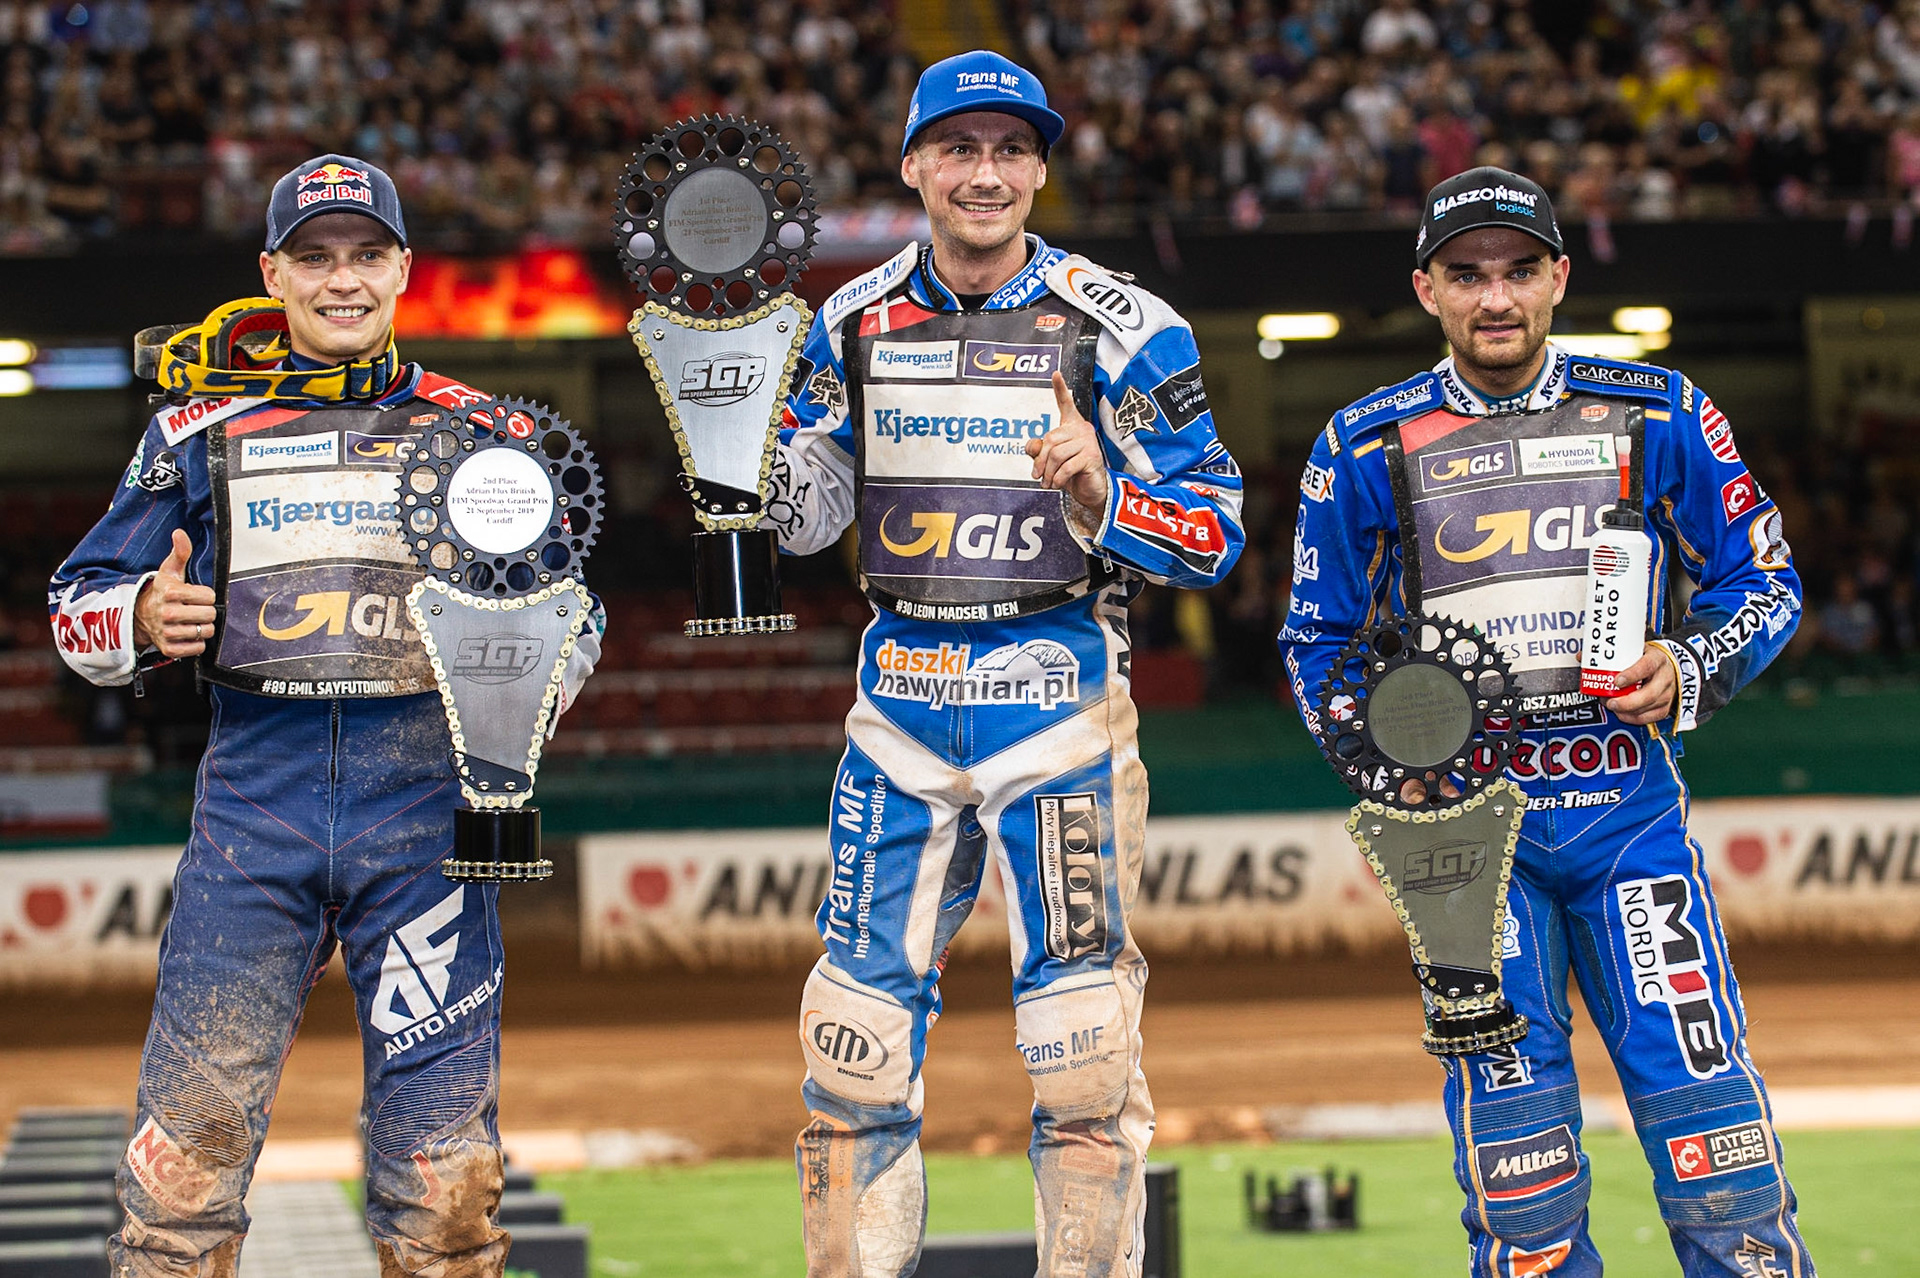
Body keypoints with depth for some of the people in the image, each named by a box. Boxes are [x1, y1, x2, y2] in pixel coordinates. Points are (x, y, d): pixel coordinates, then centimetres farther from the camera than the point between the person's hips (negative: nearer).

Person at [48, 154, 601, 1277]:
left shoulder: (475, 431, 12)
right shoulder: (201, 432, 11)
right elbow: (78, 607, 12)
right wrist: (141, 618, -11)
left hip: (426, 794, 0)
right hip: (256, 793, 0)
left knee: (445, 1163, -1)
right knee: (189, 1144, -6)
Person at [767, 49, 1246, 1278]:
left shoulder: (1119, 327, -5)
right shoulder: (857, 322, 6)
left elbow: (1215, 534, -6)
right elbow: (805, 515, 11)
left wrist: (1098, 499, -25)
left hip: (1059, 693, -3)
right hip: (902, 694, 4)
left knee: (1084, 1048, -4)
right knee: (856, 1037, 5)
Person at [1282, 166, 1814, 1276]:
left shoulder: (1657, 415, 5)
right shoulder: (1368, 446, 5)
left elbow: (1766, 580, 10)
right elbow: (1318, 642, 12)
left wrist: (1688, 670, -9)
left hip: (1630, 801, 0)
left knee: (1703, 1094, -8)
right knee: (1515, 1137, -4)